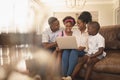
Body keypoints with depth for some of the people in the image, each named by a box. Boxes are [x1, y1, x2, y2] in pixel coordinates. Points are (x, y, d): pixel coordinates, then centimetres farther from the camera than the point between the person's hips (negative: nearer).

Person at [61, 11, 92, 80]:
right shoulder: (75, 31, 15)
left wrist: (84, 48, -23)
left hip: (84, 51, -4)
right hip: (74, 49, 4)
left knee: (74, 51, -37)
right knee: (65, 51, -30)